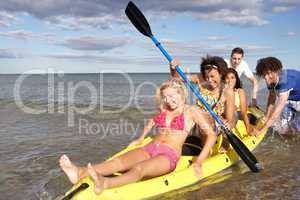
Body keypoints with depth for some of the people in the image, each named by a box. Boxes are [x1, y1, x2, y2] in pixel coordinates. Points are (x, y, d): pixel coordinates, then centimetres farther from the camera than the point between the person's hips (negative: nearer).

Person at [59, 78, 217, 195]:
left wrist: (198, 162, -10)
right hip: (149, 149, 5)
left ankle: (104, 184, -65)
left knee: (139, 169, -37)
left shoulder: (192, 111, 5)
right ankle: (80, 173, -47)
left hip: (169, 156, -5)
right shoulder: (163, 109, 20)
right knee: (119, 161, -24)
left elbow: (211, 135, 0)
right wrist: (140, 138, 33)